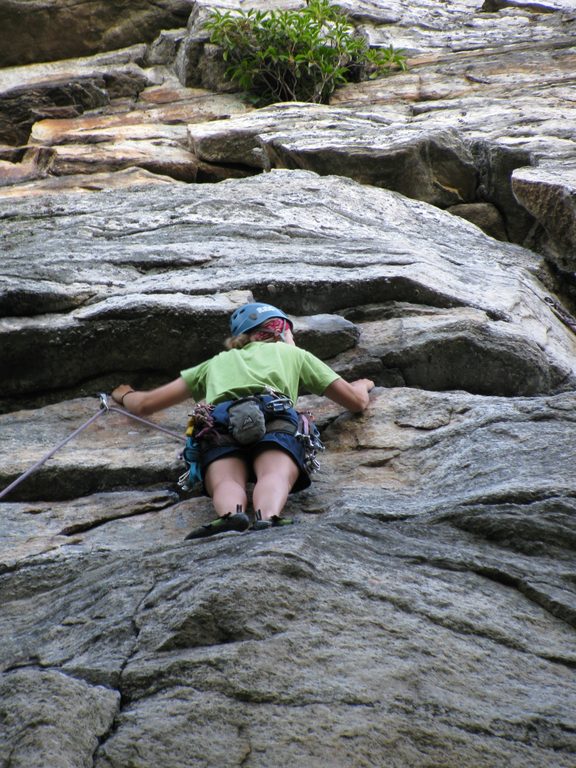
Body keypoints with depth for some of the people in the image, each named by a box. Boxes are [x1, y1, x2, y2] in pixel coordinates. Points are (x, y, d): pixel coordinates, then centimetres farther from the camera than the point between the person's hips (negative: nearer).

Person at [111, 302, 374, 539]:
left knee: (226, 481, -22)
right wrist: (362, 385, 64)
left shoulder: (217, 362, 42)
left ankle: (230, 516, -56)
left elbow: (144, 405, 43)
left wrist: (125, 395, 66)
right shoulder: (293, 354, 39)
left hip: (219, 424, 2)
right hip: (275, 417, -1)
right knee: (276, 475, -26)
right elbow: (358, 402, 40)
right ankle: (267, 520, -59)